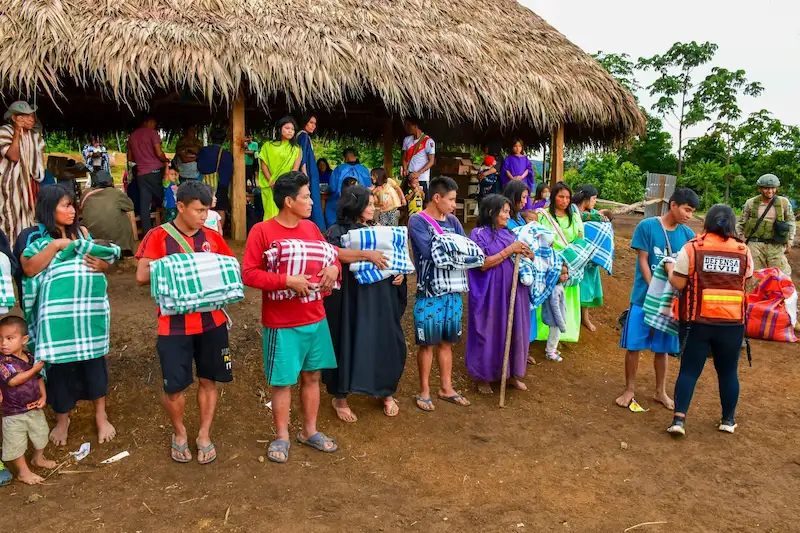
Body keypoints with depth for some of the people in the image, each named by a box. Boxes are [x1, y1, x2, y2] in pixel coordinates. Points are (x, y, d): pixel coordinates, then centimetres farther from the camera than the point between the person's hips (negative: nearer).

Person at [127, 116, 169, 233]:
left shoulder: (132, 136, 14)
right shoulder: (151, 132, -5)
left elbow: (130, 158, 21)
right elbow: (159, 153, -14)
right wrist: (166, 160, 5)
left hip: (141, 174, 5)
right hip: (156, 172, -5)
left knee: (144, 205, 3)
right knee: (164, 200, 6)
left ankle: (147, 233, 2)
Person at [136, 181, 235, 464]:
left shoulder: (212, 237, 6)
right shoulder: (158, 236, -5)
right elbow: (142, 276, -13)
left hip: (212, 321, 3)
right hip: (175, 324, -3)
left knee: (208, 379, 11)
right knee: (174, 386, 3)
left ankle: (204, 435, 29)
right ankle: (179, 433, 30)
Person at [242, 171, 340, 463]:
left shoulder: (311, 228, 5)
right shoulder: (262, 231, -12)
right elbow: (249, 274, -15)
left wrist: (333, 267, -8)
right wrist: (287, 280, -24)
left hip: (316, 319, 6)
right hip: (282, 324, -5)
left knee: (312, 376, 15)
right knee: (282, 382, 6)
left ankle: (310, 431, 31)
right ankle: (282, 437, 25)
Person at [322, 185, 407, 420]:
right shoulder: (337, 231, -5)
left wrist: (399, 272, -2)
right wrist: (366, 254, -33)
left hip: (380, 299, 5)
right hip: (352, 299, -5)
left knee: (386, 344, 8)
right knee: (348, 345, 2)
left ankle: (386, 393, 27)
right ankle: (340, 398, 19)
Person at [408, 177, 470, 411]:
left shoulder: (453, 221, 9)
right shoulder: (417, 221, -10)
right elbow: (429, 252, -23)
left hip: (453, 290, 6)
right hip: (429, 292, -6)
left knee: (447, 342, 15)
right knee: (427, 343, 6)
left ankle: (446, 388, 28)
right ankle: (424, 391, 20)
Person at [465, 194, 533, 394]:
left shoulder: (509, 234, 10)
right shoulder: (479, 234, -7)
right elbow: (482, 264, -16)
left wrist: (526, 255, -5)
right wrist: (509, 250, -18)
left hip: (513, 292, 6)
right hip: (490, 294, -6)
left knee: (514, 331, 11)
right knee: (489, 333, 4)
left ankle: (511, 374, 27)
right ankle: (483, 376, 19)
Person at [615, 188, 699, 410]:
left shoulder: (688, 235, 1)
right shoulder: (647, 226, -9)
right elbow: (643, 262, -8)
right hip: (644, 296, -3)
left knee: (662, 348, 13)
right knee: (633, 345, 3)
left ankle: (660, 392, 27)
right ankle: (629, 390, 18)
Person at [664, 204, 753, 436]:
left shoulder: (692, 248, -8)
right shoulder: (744, 252, 0)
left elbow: (678, 283, -8)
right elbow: (745, 283, 10)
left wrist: (670, 269, 11)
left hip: (698, 321, -2)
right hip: (732, 322, 2)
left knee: (689, 370, 5)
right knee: (728, 371, 16)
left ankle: (679, 419, -3)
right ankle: (728, 419, 29)